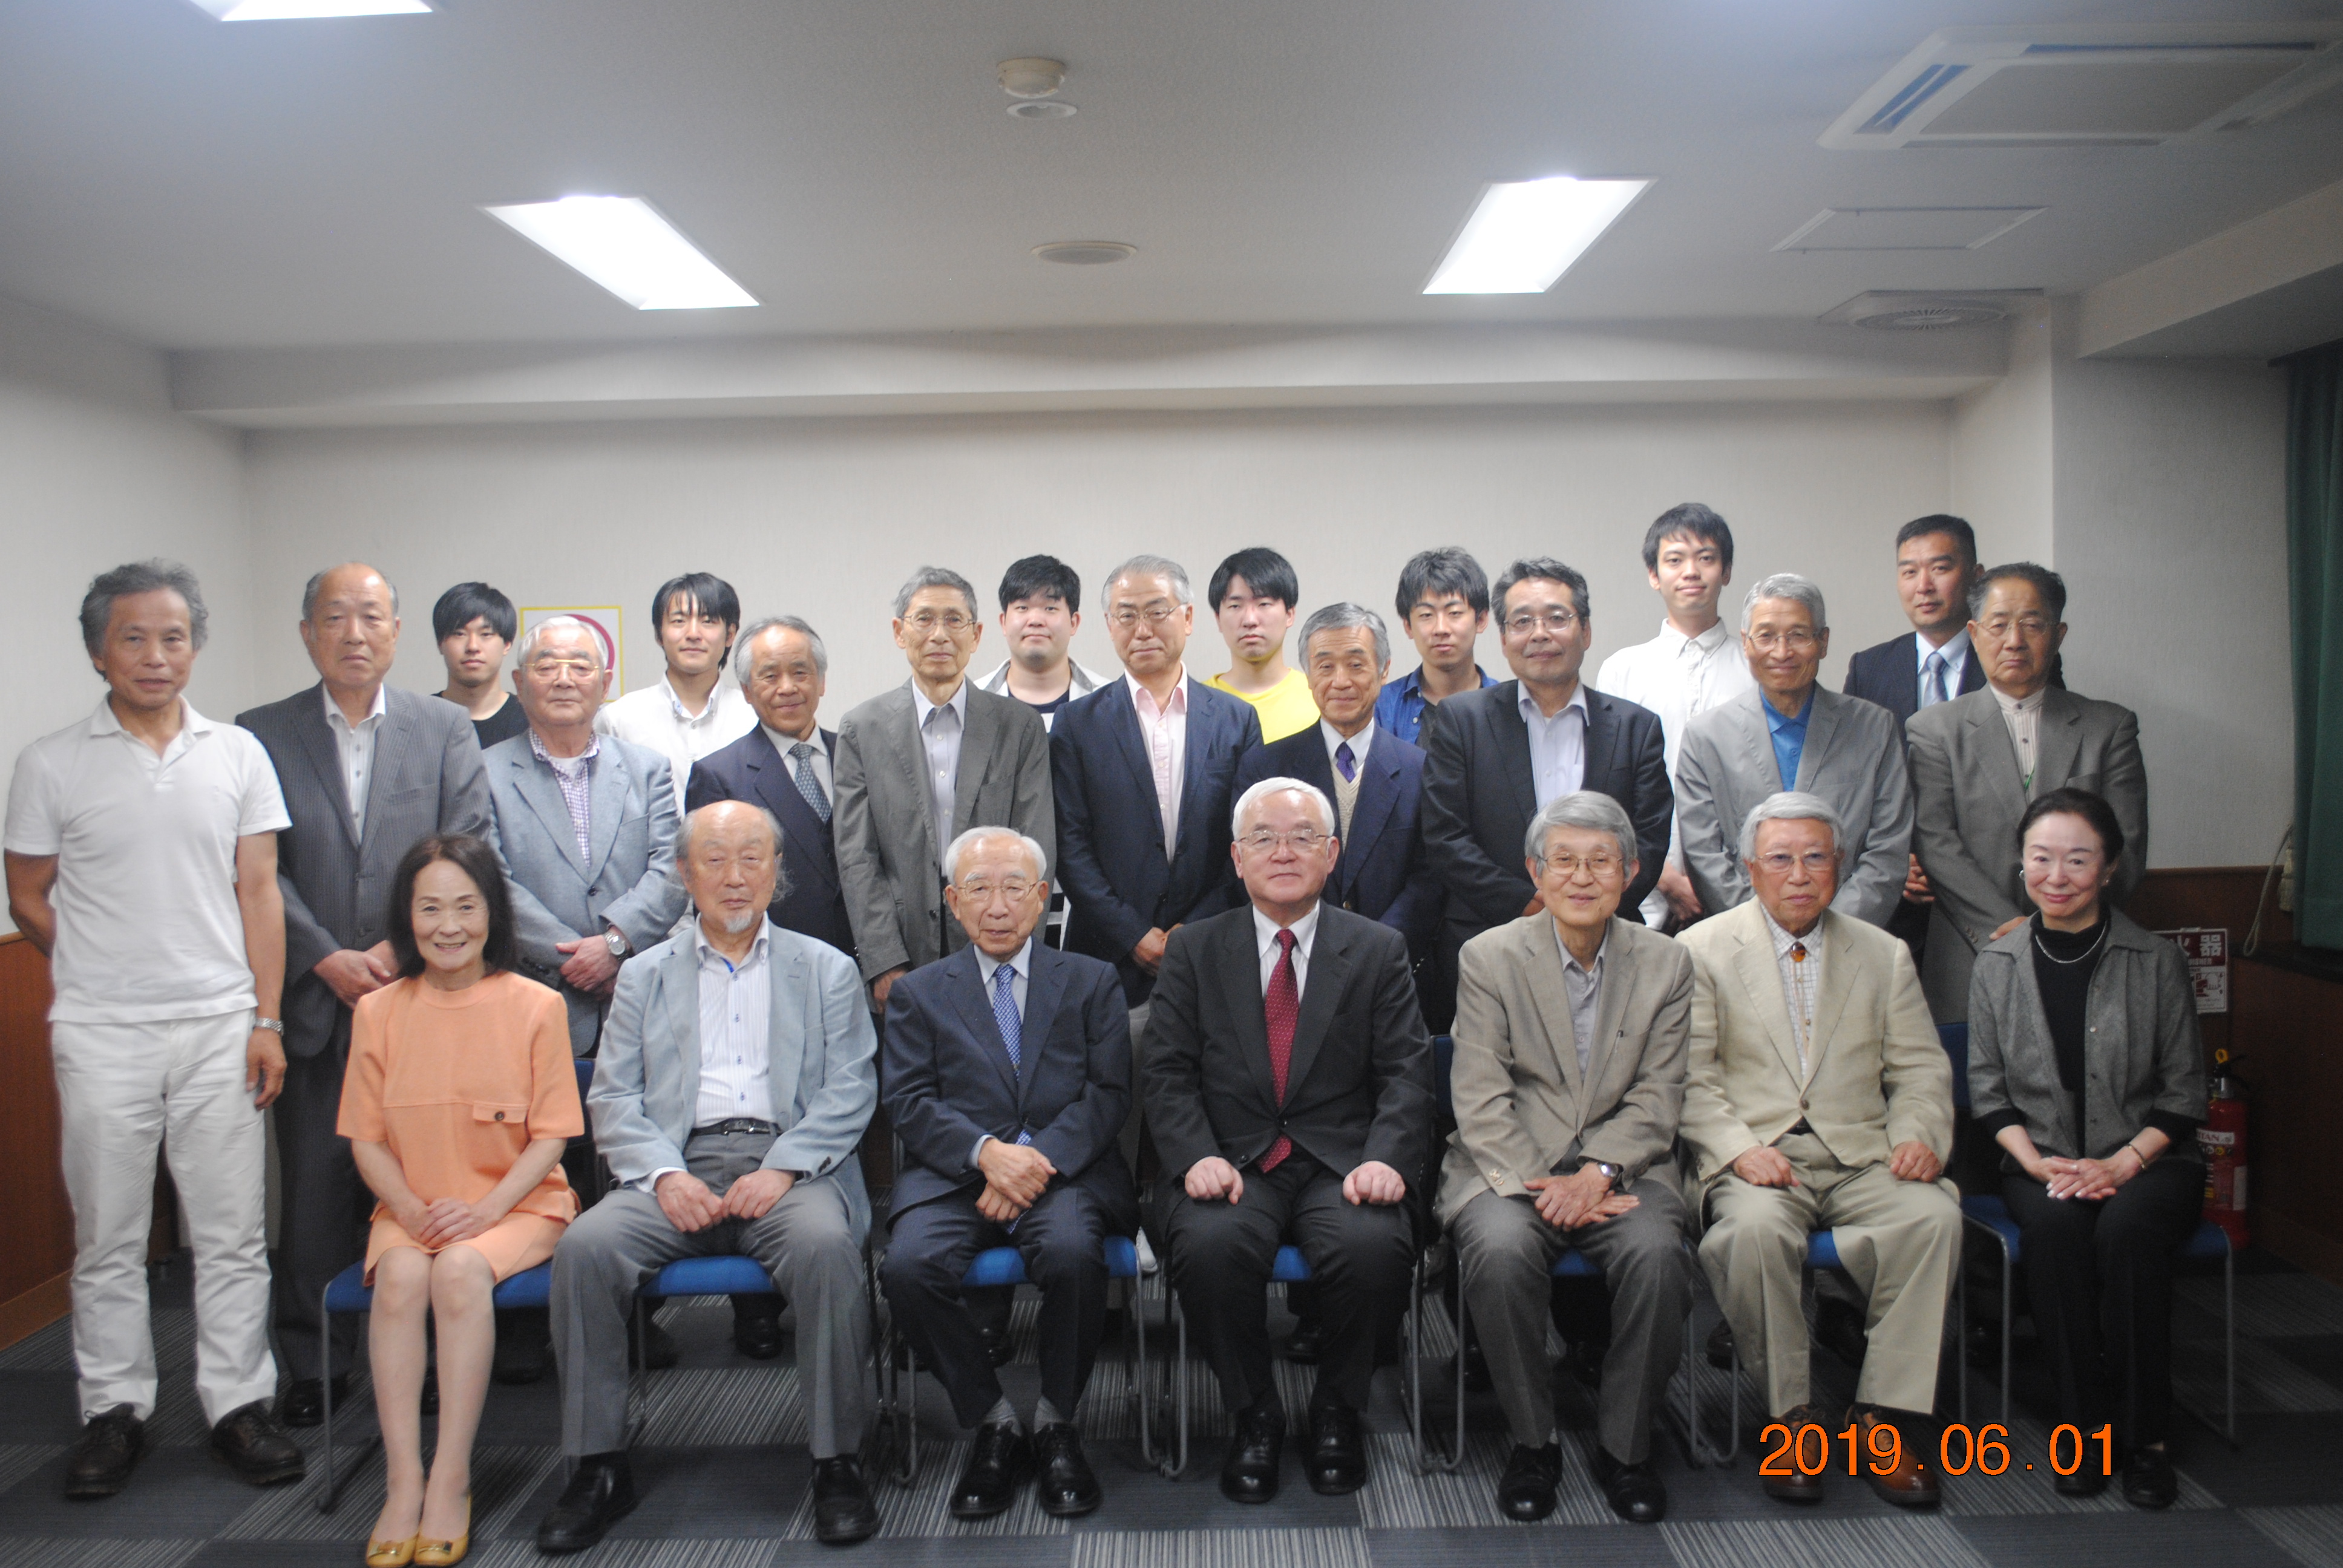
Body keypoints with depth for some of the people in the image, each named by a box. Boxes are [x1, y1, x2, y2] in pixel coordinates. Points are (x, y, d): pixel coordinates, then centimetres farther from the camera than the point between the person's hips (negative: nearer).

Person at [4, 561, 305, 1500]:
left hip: (221, 1030, 1)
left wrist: (266, 1017, 0)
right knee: (107, 1238, 8)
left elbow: (259, 891, 4)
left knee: (234, 1233, 5)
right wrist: (102, 974, 6)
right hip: (104, 1037, -1)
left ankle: (238, 1405, 15)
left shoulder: (238, 755, 5)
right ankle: (114, 1412, 22)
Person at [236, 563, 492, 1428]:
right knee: (315, 1184, 5)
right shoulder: (263, 735, 6)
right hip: (313, 999, 1)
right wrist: (328, 959, -11)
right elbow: (259, 869, 0)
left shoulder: (446, 728, 6)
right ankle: (315, 1362, 18)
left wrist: (399, 947, -12)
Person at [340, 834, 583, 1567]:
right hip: (412, 1210, 2)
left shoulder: (535, 1006, -3)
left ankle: (451, 1481, -24)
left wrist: (486, 1209, -17)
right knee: (400, 1274, -29)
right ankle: (403, 1481, -25)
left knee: (461, 1268, -32)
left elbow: (551, 1136, -3)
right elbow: (366, 1139, 6)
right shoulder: (378, 1011, 5)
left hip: (515, 1205, -2)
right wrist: (410, 1208, -12)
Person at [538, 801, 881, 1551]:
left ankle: (838, 1462, -18)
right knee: (583, 1248, -25)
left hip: (789, 1166, -2)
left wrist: (781, 1169, -12)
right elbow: (613, 1101, 9)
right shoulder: (645, 976, 18)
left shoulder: (827, 970, 14)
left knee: (826, 1245, -33)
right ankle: (599, 1467, -11)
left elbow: (849, 1095, 4)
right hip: (678, 1169, 2)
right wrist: (664, 1175, -10)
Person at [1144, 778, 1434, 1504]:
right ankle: (1254, 1417, -5)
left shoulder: (1379, 950, 10)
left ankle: (1337, 1410, -1)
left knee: (1376, 1247, -31)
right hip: (1232, 1162, 0)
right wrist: (1198, 1155, -13)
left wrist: (1386, 1157, -16)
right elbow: (1166, 1071, 4)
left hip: (1341, 1164, 0)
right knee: (1210, 1245, -32)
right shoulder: (1194, 949, 11)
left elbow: (1406, 1073, 3)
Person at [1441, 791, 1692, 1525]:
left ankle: (1624, 1446, -5)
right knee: (1502, 1252, -32)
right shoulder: (1489, 957, 1)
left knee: (1657, 1254, -29)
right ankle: (1532, 1442, -8)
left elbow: (1656, 1099, 2)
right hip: (1509, 1163, -1)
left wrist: (1597, 1173, -15)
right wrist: (1541, 1185, -18)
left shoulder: (1666, 963, 7)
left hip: (1621, 1165, 2)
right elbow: (1480, 1101, -5)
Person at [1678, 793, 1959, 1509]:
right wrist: (1738, 1149, -17)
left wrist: (1919, 1134, -8)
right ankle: (1793, 1413, -14)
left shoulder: (1884, 955, 16)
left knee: (1935, 1217, -27)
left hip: (1861, 1155, 3)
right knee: (1754, 1230, -34)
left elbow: (1921, 1068, 13)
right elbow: (1691, 1077, -1)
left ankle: (1886, 1416, -17)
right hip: (1756, 1158, -3)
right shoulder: (1702, 949, 5)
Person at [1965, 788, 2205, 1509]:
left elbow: (2183, 1091, 1)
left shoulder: (2157, 962, 1)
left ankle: (2145, 1434, -20)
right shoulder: (1996, 966, 5)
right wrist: (2038, 1163, -11)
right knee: (2054, 1223, -32)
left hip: (2146, 1159, -1)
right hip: (2040, 1163, 1)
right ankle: (2083, 1423, -19)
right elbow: (1988, 1090, 5)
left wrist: (2122, 1164, -13)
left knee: (2127, 1227, -33)